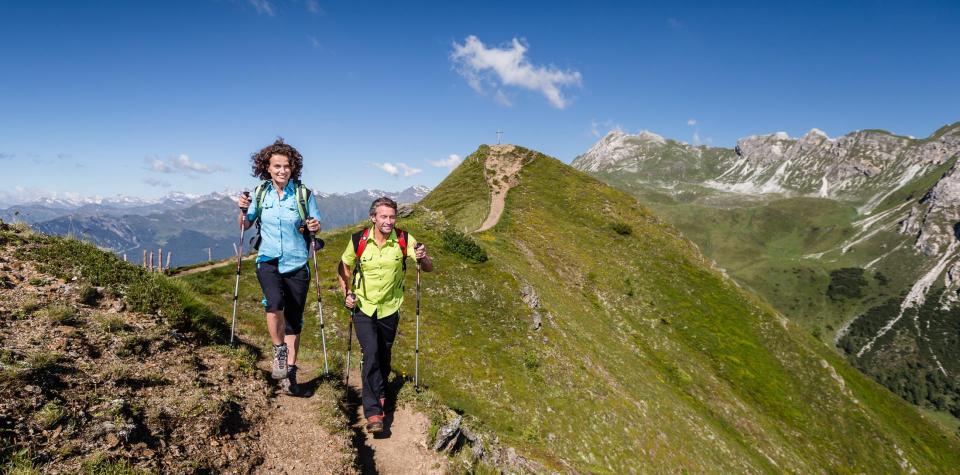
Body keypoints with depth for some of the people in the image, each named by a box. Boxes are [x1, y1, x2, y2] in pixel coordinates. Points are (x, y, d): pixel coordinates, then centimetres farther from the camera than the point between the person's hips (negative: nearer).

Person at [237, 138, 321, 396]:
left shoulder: (304, 194, -6)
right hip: (268, 261, 0)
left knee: (294, 320, 8)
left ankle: (289, 372, 23)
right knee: (274, 304, -28)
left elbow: (316, 227, 2)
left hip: (296, 265, 0)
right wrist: (244, 210, -9)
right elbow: (245, 226, 10)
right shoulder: (260, 193, 0)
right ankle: (279, 351, -2)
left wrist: (315, 227, -20)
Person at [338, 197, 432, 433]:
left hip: (390, 308, 2)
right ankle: (373, 411, -8)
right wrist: (346, 294, -8)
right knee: (370, 354, -15)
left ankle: (380, 392, 43)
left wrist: (423, 258, -34)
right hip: (363, 308, -1)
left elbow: (429, 269, -12)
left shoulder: (404, 240, -13)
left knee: (384, 355, 16)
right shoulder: (359, 240, -13)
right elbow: (344, 267, 4)